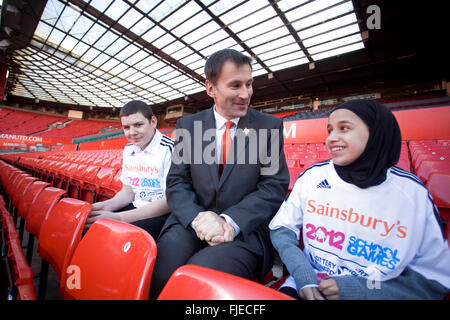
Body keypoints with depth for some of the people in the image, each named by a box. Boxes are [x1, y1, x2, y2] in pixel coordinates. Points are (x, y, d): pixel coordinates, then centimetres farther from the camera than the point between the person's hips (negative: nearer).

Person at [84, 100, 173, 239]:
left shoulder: (169, 149, -17)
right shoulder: (128, 149, 9)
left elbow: (169, 201, -20)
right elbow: (128, 190, 14)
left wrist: (118, 218, -24)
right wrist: (107, 205, -8)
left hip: (162, 213, -6)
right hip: (135, 207, 7)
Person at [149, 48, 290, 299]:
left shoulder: (270, 126, 1)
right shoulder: (187, 125, 6)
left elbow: (275, 186, -4)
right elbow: (176, 183, 3)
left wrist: (230, 221, -17)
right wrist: (199, 218, -17)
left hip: (245, 229, -1)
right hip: (193, 222, 2)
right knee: (160, 273, -25)